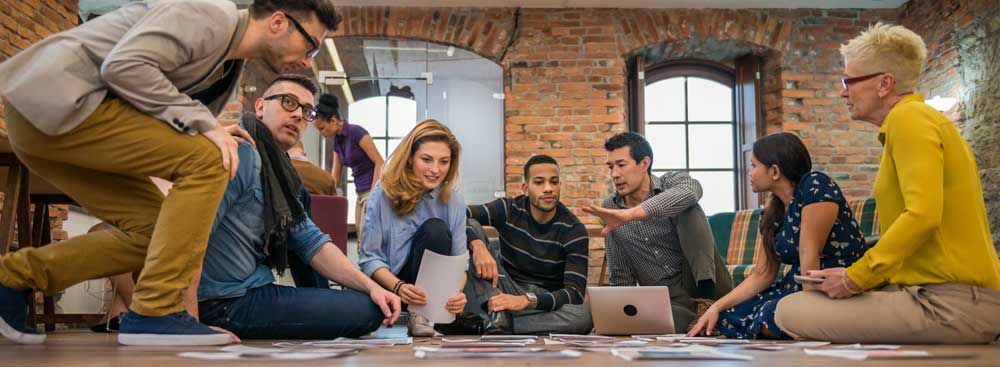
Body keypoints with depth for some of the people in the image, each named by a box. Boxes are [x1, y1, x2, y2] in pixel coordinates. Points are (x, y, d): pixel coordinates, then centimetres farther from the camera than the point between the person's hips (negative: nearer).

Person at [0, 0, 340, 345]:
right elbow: (123, 66, -24)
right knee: (207, 159, -18)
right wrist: (203, 124, -22)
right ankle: (154, 312, -15)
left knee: (153, 231, 5)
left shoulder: (230, 69, 17)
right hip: (54, 99, -10)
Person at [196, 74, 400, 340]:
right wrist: (191, 320, -27)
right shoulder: (242, 151, -15)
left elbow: (312, 243, 11)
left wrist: (371, 286, 1)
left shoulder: (279, 170, 14)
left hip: (250, 289, 10)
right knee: (368, 311, -12)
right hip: (226, 304, -10)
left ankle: (316, 303, 19)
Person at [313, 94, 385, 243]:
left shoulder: (356, 132, -14)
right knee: (361, 240, 4)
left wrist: (373, 194, -18)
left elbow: (380, 163, -16)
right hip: (360, 192, 8)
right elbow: (335, 177, 15)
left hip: (374, 190, -8)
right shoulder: (337, 141, 11)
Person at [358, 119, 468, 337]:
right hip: (386, 284, -2)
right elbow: (370, 258, -11)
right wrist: (398, 287, -30)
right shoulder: (384, 193, -9)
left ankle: (422, 314, -18)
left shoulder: (454, 202, -2)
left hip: (431, 291, 2)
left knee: (436, 229, -25)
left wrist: (457, 291, -28)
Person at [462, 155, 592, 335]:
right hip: (502, 292, 1)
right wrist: (478, 245, -37)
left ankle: (496, 326, -30)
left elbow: (575, 292, -17)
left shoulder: (574, 230, -9)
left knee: (583, 316, -36)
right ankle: (494, 316, -34)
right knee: (470, 226, -18)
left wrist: (527, 300, -34)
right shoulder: (509, 209, -4)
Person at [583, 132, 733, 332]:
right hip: (665, 300, 0)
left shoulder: (673, 181, -3)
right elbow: (620, 275, 9)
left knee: (689, 210, -22)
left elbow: (690, 192, -33)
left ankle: (707, 284, -27)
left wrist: (629, 214, -44)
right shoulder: (609, 209, 5)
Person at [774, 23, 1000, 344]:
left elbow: (923, 215, -23)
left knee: (790, 312, -19)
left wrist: (855, 277, -16)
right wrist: (858, 275, 14)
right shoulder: (923, 118, 23)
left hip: (950, 304, -10)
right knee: (792, 307, 10)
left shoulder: (909, 118, -10)